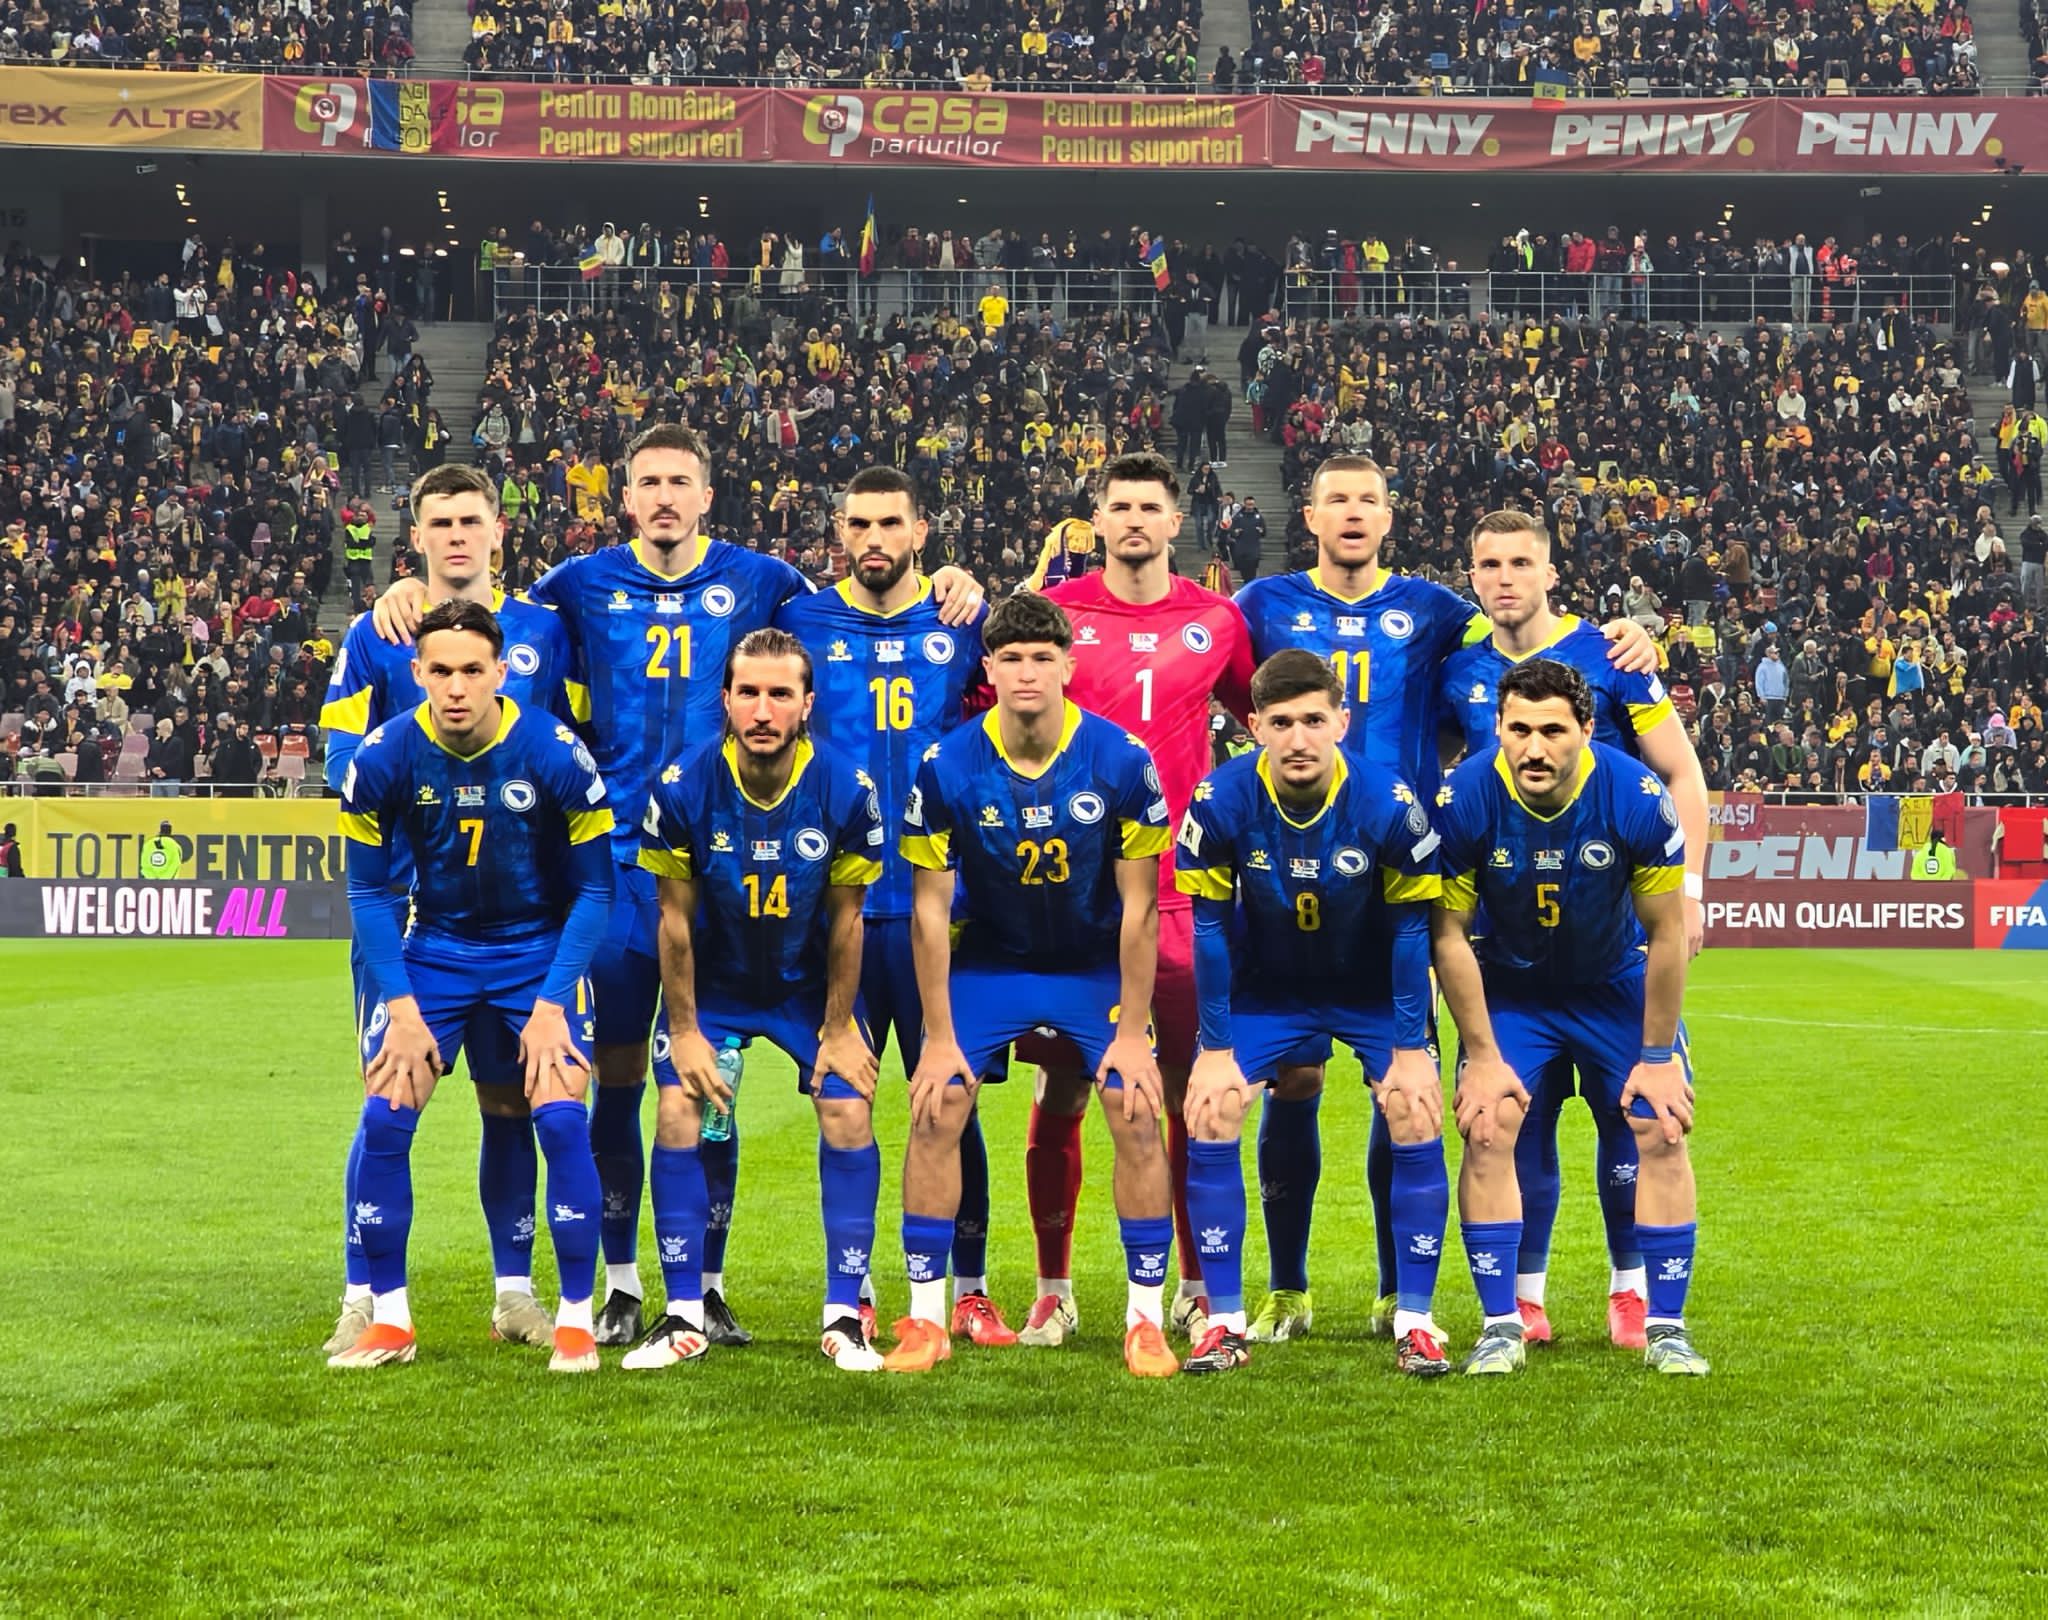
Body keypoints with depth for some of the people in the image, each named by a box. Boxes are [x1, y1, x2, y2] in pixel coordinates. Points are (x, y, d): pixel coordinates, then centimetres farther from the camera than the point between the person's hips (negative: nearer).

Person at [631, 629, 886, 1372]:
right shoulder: (683, 787, -22)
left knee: (849, 1116, -12)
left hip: (810, 984, 0)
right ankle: (684, 1315, -2)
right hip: (714, 983, 0)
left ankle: (844, 1316, -1)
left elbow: (845, 919, -9)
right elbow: (676, 917, -11)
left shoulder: (846, 790, -21)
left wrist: (839, 1027, -3)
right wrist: (685, 1029, -7)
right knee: (677, 1117, -13)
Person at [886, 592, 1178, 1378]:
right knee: (935, 1115, -12)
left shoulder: (1120, 760, -18)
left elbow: (1138, 904, -11)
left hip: (1095, 966, 0)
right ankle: (926, 1319, 0)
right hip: (988, 962, 0)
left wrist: (1131, 1030, -13)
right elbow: (930, 907, -11)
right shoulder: (948, 769, -18)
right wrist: (939, 1038, -12)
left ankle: (1146, 1320, 0)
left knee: (1138, 1119, -12)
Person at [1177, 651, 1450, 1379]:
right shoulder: (1220, 804, -24)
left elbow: (1412, 930, -15)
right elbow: (1210, 930, -13)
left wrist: (1410, 1048, -13)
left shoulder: (1389, 804, -25)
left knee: (1416, 1121, -15)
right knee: (1209, 1119, -13)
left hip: (1373, 991, -1)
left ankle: (1415, 1321, -3)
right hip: (1264, 991, 1)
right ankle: (1225, 1321, -2)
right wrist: (1216, 1048, -12)